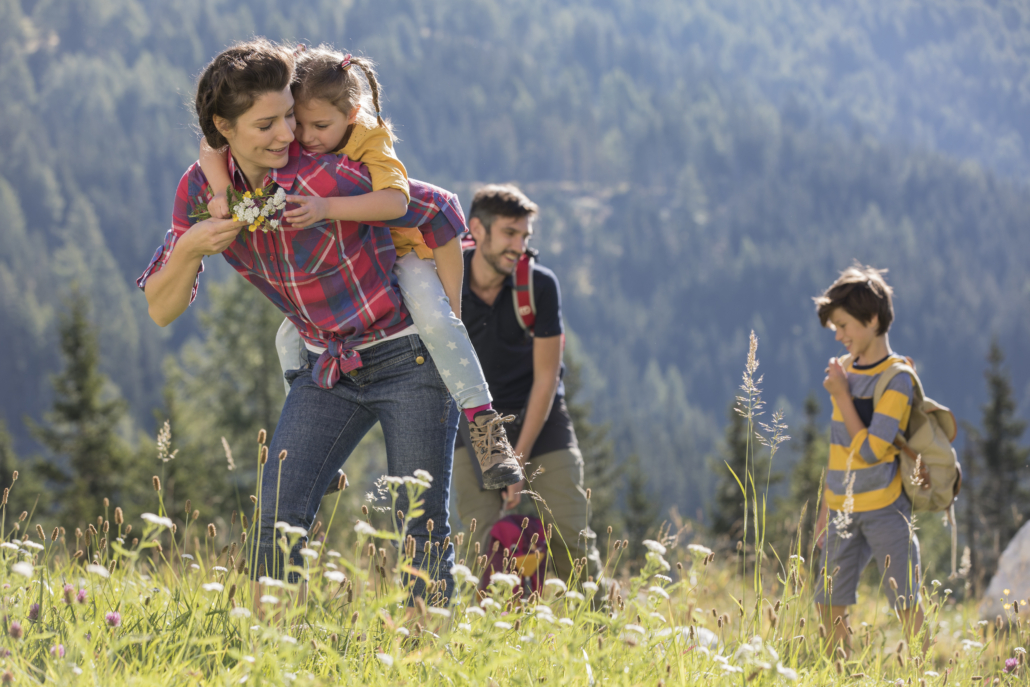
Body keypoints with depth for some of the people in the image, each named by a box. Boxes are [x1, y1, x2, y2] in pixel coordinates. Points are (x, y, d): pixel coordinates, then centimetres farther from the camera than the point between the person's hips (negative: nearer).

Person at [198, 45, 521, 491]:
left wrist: (326, 208, -62)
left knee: (434, 319, -32)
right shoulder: (289, 142, -16)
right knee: (291, 339, -1)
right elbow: (212, 145, -18)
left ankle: (485, 425, -26)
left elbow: (395, 202, -51)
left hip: (400, 249, -6)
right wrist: (222, 193, -38)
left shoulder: (372, 145, -31)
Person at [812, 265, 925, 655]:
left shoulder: (896, 380, -11)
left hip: (885, 509, -7)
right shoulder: (845, 372, 10)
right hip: (844, 511, 7)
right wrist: (827, 506, 19)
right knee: (829, 603, 5)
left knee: (905, 602, -4)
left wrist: (841, 395, -13)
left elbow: (870, 450, -19)